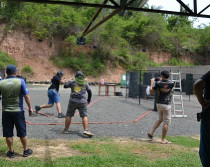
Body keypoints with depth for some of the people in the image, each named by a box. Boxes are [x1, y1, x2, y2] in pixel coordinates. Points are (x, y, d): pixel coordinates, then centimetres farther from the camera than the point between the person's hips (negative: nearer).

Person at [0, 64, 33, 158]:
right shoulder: (20, 81, -8)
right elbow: (26, 96, -8)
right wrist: (30, 108, 1)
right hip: (18, 111, -1)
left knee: (8, 133, 11)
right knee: (22, 132, 10)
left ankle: (11, 152, 19)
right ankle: (26, 151, 21)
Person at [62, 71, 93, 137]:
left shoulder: (72, 82, 5)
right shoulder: (85, 83, 9)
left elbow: (65, 86, 16)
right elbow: (89, 92, 7)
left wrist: (69, 83, 35)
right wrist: (89, 100, 20)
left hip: (73, 101, 0)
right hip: (82, 102, 0)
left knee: (69, 115, 13)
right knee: (84, 116, -3)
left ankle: (66, 129, 18)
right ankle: (86, 130, -17)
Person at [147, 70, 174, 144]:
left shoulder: (158, 84, -7)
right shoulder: (171, 84, -6)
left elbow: (151, 91, 5)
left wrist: (152, 82, 16)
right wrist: (161, 80, 25)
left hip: (159, 104, 3)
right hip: (166, 105, -3)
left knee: (160, 119, 24)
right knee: (166, 122, 4)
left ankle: (151, 132, 16)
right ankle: (163, 139, 8)